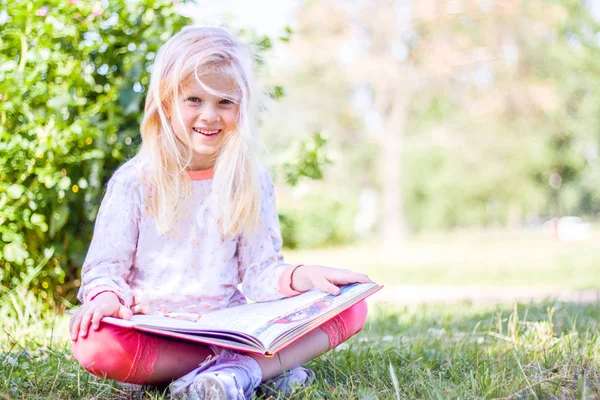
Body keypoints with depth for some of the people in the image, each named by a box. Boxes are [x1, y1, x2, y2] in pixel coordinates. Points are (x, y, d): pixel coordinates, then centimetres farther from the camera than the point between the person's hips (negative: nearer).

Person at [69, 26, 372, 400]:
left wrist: (303, 275, -20)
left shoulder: (252, 182, 6)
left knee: (351, 306, -14)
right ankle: (268, 365, -27)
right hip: (153, 336, -1)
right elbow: (105, 266, 1)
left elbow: (259, 272, 2)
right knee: (94, 342, -36)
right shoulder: (135, 181, 0)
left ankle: (242, 369, -34)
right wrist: (106, 295, -23)